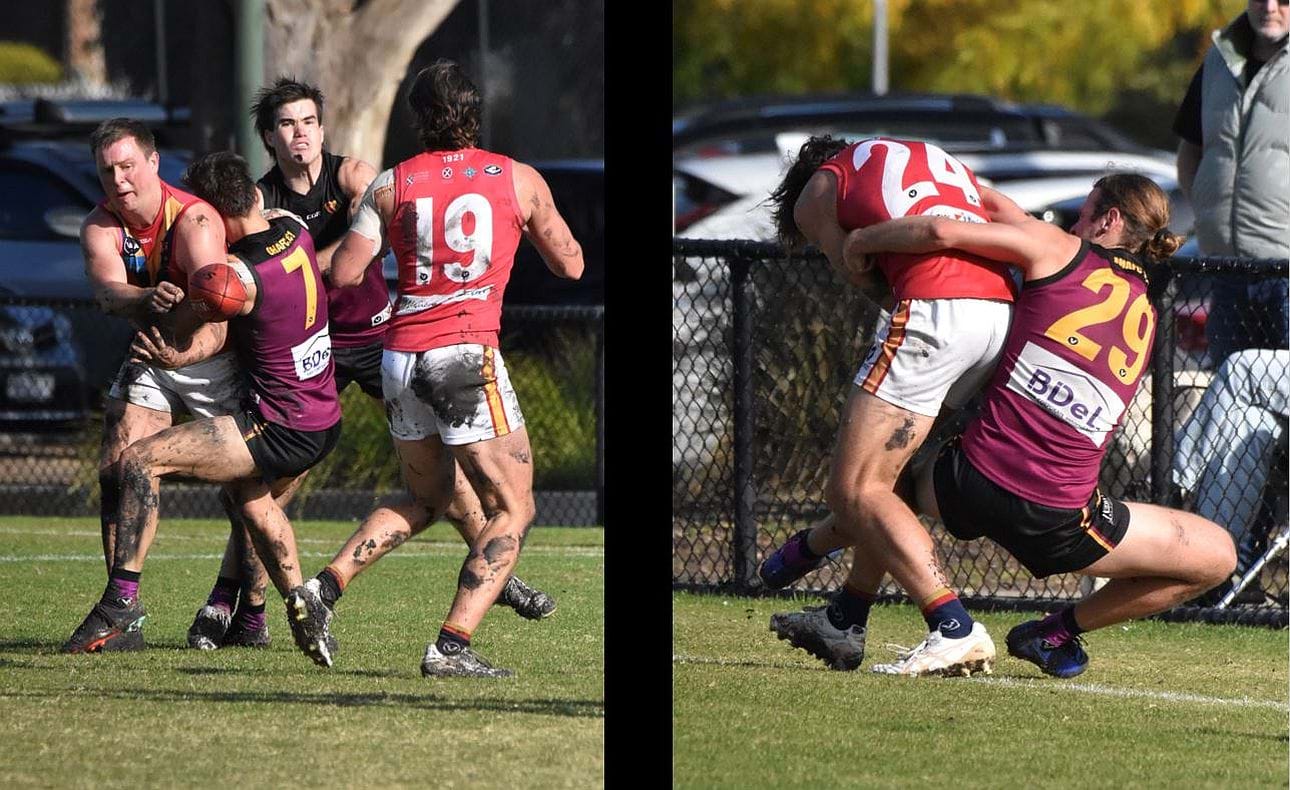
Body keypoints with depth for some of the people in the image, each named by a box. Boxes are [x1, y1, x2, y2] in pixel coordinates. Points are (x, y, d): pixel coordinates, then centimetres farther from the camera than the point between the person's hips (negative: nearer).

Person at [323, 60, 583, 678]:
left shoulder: (393, 183, 7)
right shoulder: (518, 179, 4)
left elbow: (344, 273, 3)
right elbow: (570, 264, 14)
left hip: (400, 357, 5)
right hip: (467, 353, -5)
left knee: (424, 500, 24)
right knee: (512, 510, 1)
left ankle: (326, 584, 7)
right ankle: (452, 646, -13)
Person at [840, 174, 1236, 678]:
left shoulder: (1058, 253, 3)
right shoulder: (1145, 315, 17)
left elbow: (941, 232, -6)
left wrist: (864, 239, 11)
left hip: (972, 485, 0)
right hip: (1057, 520, 0)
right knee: (1218, 555, 19)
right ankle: (1060, 631, 19)